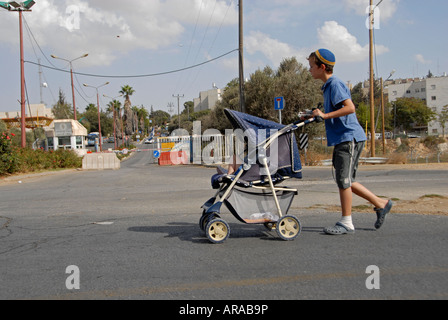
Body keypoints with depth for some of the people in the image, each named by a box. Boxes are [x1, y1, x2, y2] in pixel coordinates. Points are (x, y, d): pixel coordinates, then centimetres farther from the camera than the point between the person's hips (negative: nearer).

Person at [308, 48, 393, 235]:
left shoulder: (335, 84, -12)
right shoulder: (328, 85, 18)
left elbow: (350, 108, -23)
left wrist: (325, 115, -22)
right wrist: (317, 115, 17)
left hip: (349, 137, -10)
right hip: (342, 139, 10)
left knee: (343, 180, -6)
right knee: (345, 181, 12)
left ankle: (346, 223, 2)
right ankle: (381, 204, 22)